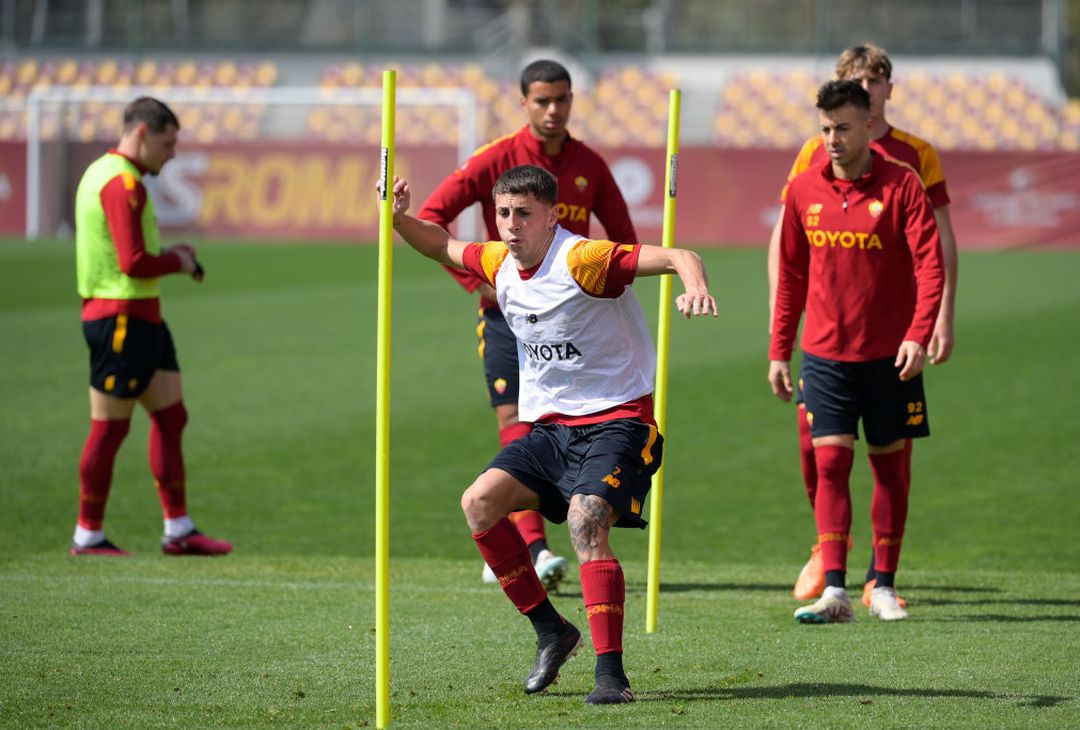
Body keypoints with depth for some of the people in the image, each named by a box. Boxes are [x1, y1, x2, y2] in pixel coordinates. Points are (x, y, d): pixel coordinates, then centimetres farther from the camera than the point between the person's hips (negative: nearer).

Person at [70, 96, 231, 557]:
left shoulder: (102, 173, 17)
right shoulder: (122, 184, -17)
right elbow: (134, 263, -23)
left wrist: (169, 255, 9)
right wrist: (178, 262, -5)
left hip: (139, 317, 11)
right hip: (121, 318, -11)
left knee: (170, 416, 10)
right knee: (110, 428, -3)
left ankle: (178, 530, 11)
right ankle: (88, 535, 5)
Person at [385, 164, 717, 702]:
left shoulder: (582, 260, -18)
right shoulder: (498, 263, 5)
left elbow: (678, 258, -26)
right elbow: (442, 247, 25)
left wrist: (695, 288, -48)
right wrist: (401, 219, 5)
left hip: (616, 422, -7)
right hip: (550, 427, 8)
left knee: (584, 521, -27)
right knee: (479, 502, -9)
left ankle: (611, 674, -26)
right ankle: (550, 631, 4)